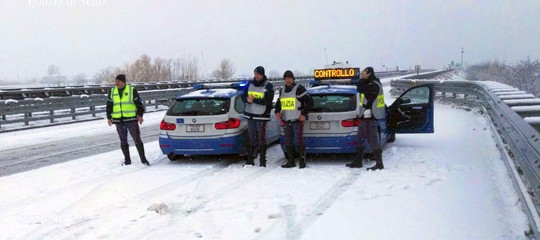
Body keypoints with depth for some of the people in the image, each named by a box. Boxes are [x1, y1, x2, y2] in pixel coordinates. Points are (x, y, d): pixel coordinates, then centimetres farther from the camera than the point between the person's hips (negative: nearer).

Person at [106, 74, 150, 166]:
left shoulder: (132, 90, -1)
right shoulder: (112, 92, 10)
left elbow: (139, 103, 1)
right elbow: (109, 105, 16)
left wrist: (140, 115, -5)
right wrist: (109, 118, 11)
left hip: (131, 120, -4)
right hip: (118, 121, 4)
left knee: (137, 139, -4)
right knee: (123, 141, 8)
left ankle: (143, 159, 4)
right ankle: (127, 160, 17)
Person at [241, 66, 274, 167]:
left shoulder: (268, 86, -4)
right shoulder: (250, 84, 10)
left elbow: (268, 101, -15)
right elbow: (243, 96, 9)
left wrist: (254, 100, -21)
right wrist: (247, 99, -14)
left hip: (261, 116, -4)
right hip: (250, 114, 4)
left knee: (261, 138, -3)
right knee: (251, 138, 8)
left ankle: (262, 161, 1)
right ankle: (250, 159, 12)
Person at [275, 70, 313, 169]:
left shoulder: (299, 88, -6)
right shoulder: (282, 90, 16)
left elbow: (310, 101, -9)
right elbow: (279, 103, 28)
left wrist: (304, 114, -14)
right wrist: (277, 111, 8)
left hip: (297, 120, -7)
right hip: (286, 121, 7)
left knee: (298, 142, -9)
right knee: (288, 142, 8)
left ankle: (302, 160, 1)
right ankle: (291, 161, 16)